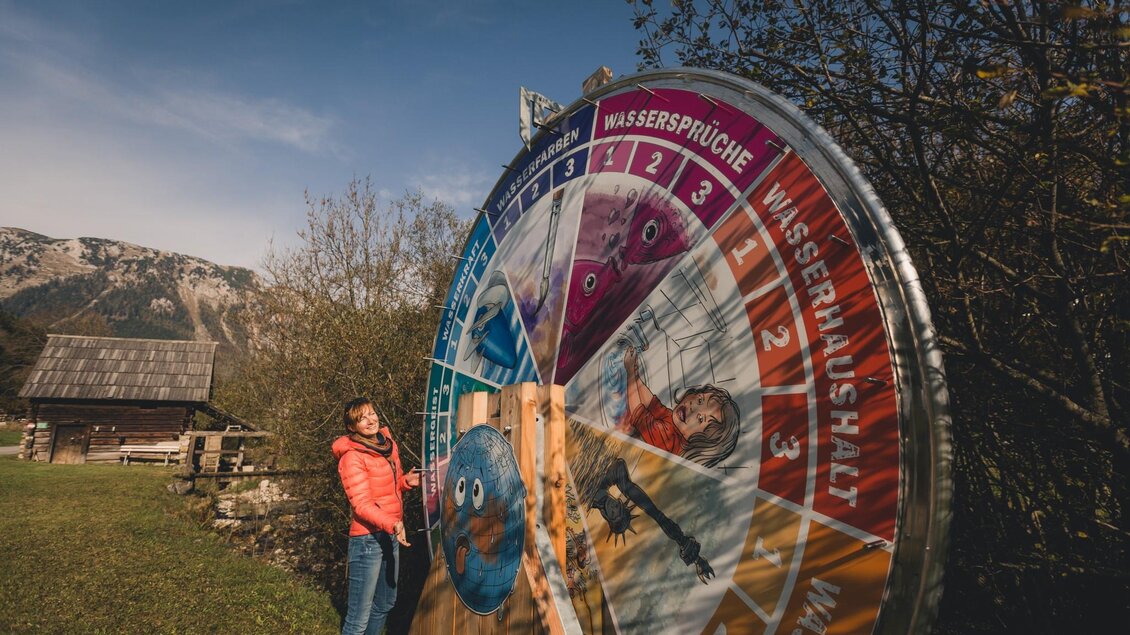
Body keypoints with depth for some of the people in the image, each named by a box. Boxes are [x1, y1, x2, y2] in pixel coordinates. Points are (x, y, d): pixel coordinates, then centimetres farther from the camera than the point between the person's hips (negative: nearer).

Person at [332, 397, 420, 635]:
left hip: (390, 535, 8)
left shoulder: (388, 444, 7)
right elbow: (361, 504, -21)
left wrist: (407, 481, -2)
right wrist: (393, 524, -35)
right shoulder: (352, 457, -15)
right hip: (368, 539, -8)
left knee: (385, 603, 22)